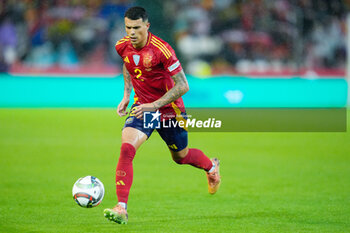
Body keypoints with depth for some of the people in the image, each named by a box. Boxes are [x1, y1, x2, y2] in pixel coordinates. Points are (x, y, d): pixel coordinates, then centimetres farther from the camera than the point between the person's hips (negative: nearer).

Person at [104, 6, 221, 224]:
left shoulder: (161, 49, -27)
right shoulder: (123, 47, -8)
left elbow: (182, 86, -25)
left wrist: (154, 105, -30)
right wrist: (127, 95, 8)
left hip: (169, 109, -3)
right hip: (142, 106, 3)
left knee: (181, 156, 18)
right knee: (126, 149, -22)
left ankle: (211, 167, 54)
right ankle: (121, 209, -25)